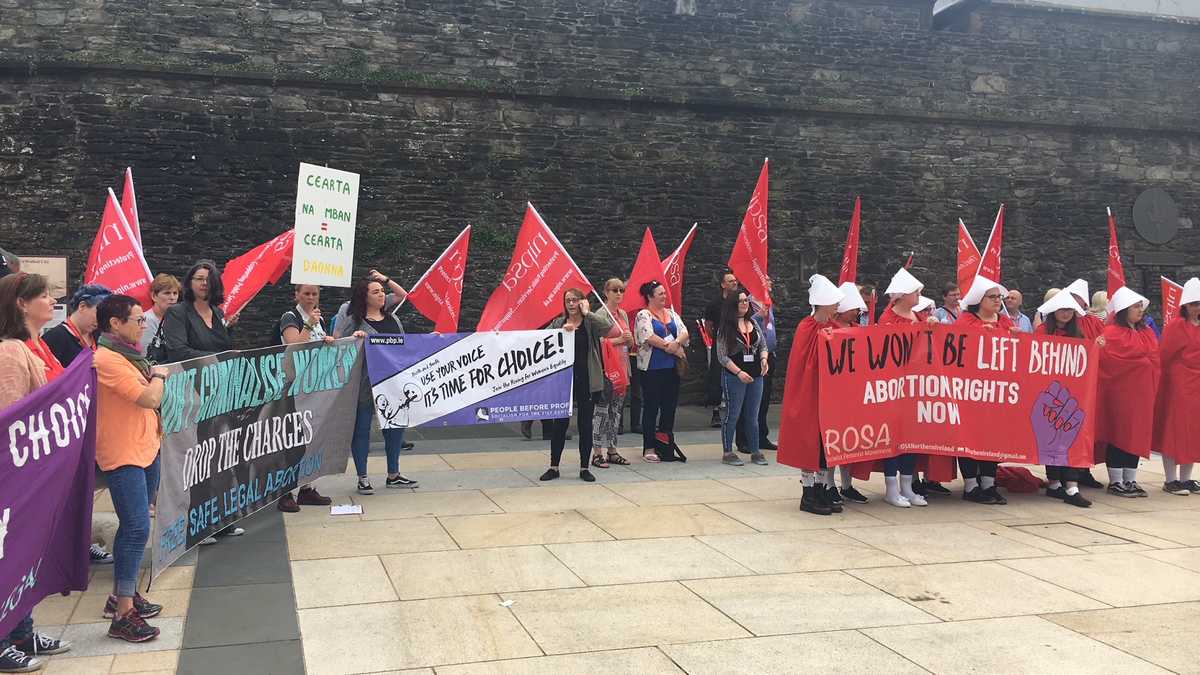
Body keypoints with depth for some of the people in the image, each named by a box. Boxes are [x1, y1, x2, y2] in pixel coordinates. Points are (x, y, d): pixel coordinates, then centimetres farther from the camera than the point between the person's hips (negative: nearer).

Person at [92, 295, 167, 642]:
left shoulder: (126, 354, 13)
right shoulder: (107, 360, -18)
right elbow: (150, 399, -21)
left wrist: (154, 375, -1)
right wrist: (159, 376, -5)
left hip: (145, 450, 10)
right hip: (123, 455, -10)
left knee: (133, 527, 17)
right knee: (137, 529, -12)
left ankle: (124, 594, 28)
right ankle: (123, 615, -8)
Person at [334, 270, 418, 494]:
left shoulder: (388, 311, 11)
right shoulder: (352, 320, -7)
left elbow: (403, 295, 25)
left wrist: (385, 279, 14)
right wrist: (354, 337, -22)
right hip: (365, 385, -6)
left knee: (395, 426, 12)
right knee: (362, 429, 3)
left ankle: (393, 475, 25)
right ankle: (362, 478, 13)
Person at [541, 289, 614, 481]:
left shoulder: (591, 323, 1)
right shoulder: (558, 323, 9)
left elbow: (609, 326, -19)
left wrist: (587, 313, -14)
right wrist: (562, 331, -15)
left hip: (587, 382, -2)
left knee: (585, 425, 5)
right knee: (559, 424, 6)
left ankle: (584, 468, 16)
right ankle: (554, 467, 16)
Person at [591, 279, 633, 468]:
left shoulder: (623, 314, 15)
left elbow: (631, 344, 20)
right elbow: (598, 342, -15)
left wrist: (630, 338, -2)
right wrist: (619, 339, -15)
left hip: (622, 367, 7)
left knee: (617, 409, 10)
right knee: (602, 409, -5)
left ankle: (612, 451, 17)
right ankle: (597, 453, -2)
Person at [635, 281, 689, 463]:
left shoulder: (671, 313, 15)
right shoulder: (643, 315, -5)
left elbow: (684, 332, 5)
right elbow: (649, 337, -18)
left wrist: (676, 343, -16)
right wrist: (672, 348, -12)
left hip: (672, 367, 6)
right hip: (652, 368, -6)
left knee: (670, 406, 8)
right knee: (651, 407, 0)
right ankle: (649, 448, 6)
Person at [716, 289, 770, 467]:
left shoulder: (753, 322, 9)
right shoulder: (725, 328, -7)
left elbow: (763, 344, 16)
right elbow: (722, 356, -9)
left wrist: (764, 359, -4)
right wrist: (739, 372, -17)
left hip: (756, 375, 5)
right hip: (734, 377, -5)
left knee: (752, 416, 11)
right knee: (732, 415, 1)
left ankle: (755, 452, 19)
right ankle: (728, 452, 9)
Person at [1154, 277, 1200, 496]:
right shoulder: (1175, 326, -8)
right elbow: (1164, 356, -8)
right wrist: (1173, 375, -4)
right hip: (1178, 385, -6)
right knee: (1174, 429, -2)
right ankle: (1170, 480, 4)